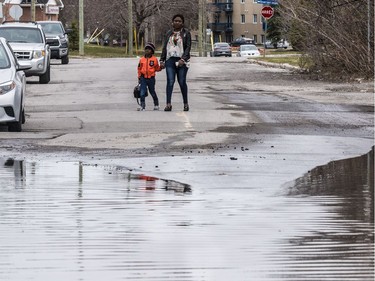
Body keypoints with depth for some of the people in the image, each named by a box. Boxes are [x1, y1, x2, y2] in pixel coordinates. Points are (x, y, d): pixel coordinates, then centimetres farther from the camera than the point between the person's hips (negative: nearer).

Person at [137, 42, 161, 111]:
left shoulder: (154, 59, 0)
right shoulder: (142, 59, 4)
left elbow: (157, 68, 7)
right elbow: (139, 69, 12)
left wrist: (161, 67, -12)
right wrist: (139, 77, 11)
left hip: (151, 78, -1)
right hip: (143, 78, 1)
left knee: (152, 92, 12)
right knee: (142, 92, -8)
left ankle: (156, 105, 29)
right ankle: (142, 106, -3)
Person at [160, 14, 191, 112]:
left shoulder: (186, 33, 4)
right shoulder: (169, 34, 15)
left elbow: (188, 47, -3)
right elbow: (164, 47, 17)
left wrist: (183, 59, -14)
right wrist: (162, 60, 9)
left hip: (181, 61, -2)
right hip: (170, 60, 2)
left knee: (182, 82, -2)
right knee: (170, 81, -9)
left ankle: (185, 103, 11)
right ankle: (168, 103, -16)